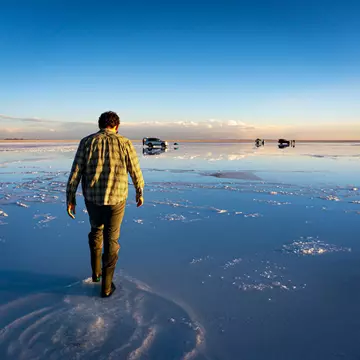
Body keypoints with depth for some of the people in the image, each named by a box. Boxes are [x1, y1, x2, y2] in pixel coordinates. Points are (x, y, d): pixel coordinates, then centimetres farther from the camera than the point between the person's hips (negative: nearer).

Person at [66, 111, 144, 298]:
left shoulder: (87, 142, -2)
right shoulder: (124, 143, -4)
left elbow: (75, 172, -5)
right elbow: (136, 172, 2)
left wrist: (70, 198, 3)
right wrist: (140, 193, 16)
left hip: (92, 198, 2)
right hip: (116, 199, -2)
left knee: (96, 231, 27)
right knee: (111, 240, 9)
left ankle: (96, 272, 36)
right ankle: (106, 286, 15)